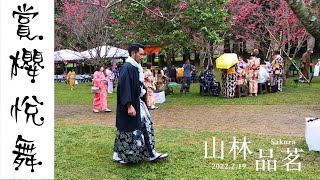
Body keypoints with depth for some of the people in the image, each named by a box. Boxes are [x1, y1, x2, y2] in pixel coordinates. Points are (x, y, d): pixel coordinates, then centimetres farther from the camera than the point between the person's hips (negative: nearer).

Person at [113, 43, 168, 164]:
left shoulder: (136, 67, 11)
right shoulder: (127, 68, -19)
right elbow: (124, 87, -25)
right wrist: (129, 105, -28)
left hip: (138, 103, 10)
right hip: (131, 105, -10)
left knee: (147, 126, 10)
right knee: (128, 131, 1)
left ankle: (151, 154, 18)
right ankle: (118, 155, 18)